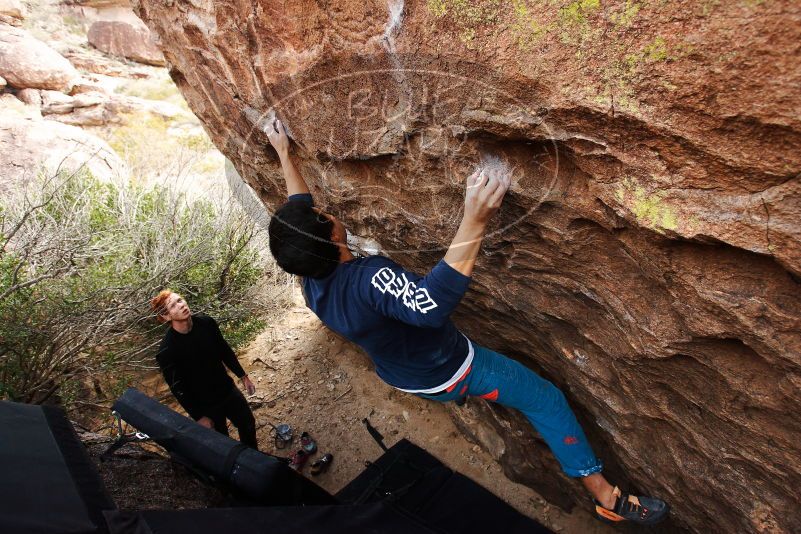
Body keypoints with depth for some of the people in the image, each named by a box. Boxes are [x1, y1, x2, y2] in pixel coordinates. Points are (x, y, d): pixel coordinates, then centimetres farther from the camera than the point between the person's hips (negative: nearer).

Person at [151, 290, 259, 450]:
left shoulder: (206, 322, -13)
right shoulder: (166, 351, -25)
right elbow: (178, 388, -17)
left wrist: (243, 376, 8)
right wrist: (199, 417, -12)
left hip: (228, 390, 5)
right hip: (205, 406, -5)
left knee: (248, 424, 21)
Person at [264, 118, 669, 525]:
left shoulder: (312, 284, -13)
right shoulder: (368, 279, -40)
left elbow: (299, 209, 0)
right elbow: (433, 303, -56)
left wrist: (283, 152, 11)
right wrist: (474, 221, -59)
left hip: (402, 376, 8)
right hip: (449, 373, -7)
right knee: (545, 400, 7)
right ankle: (606, 495, 20)